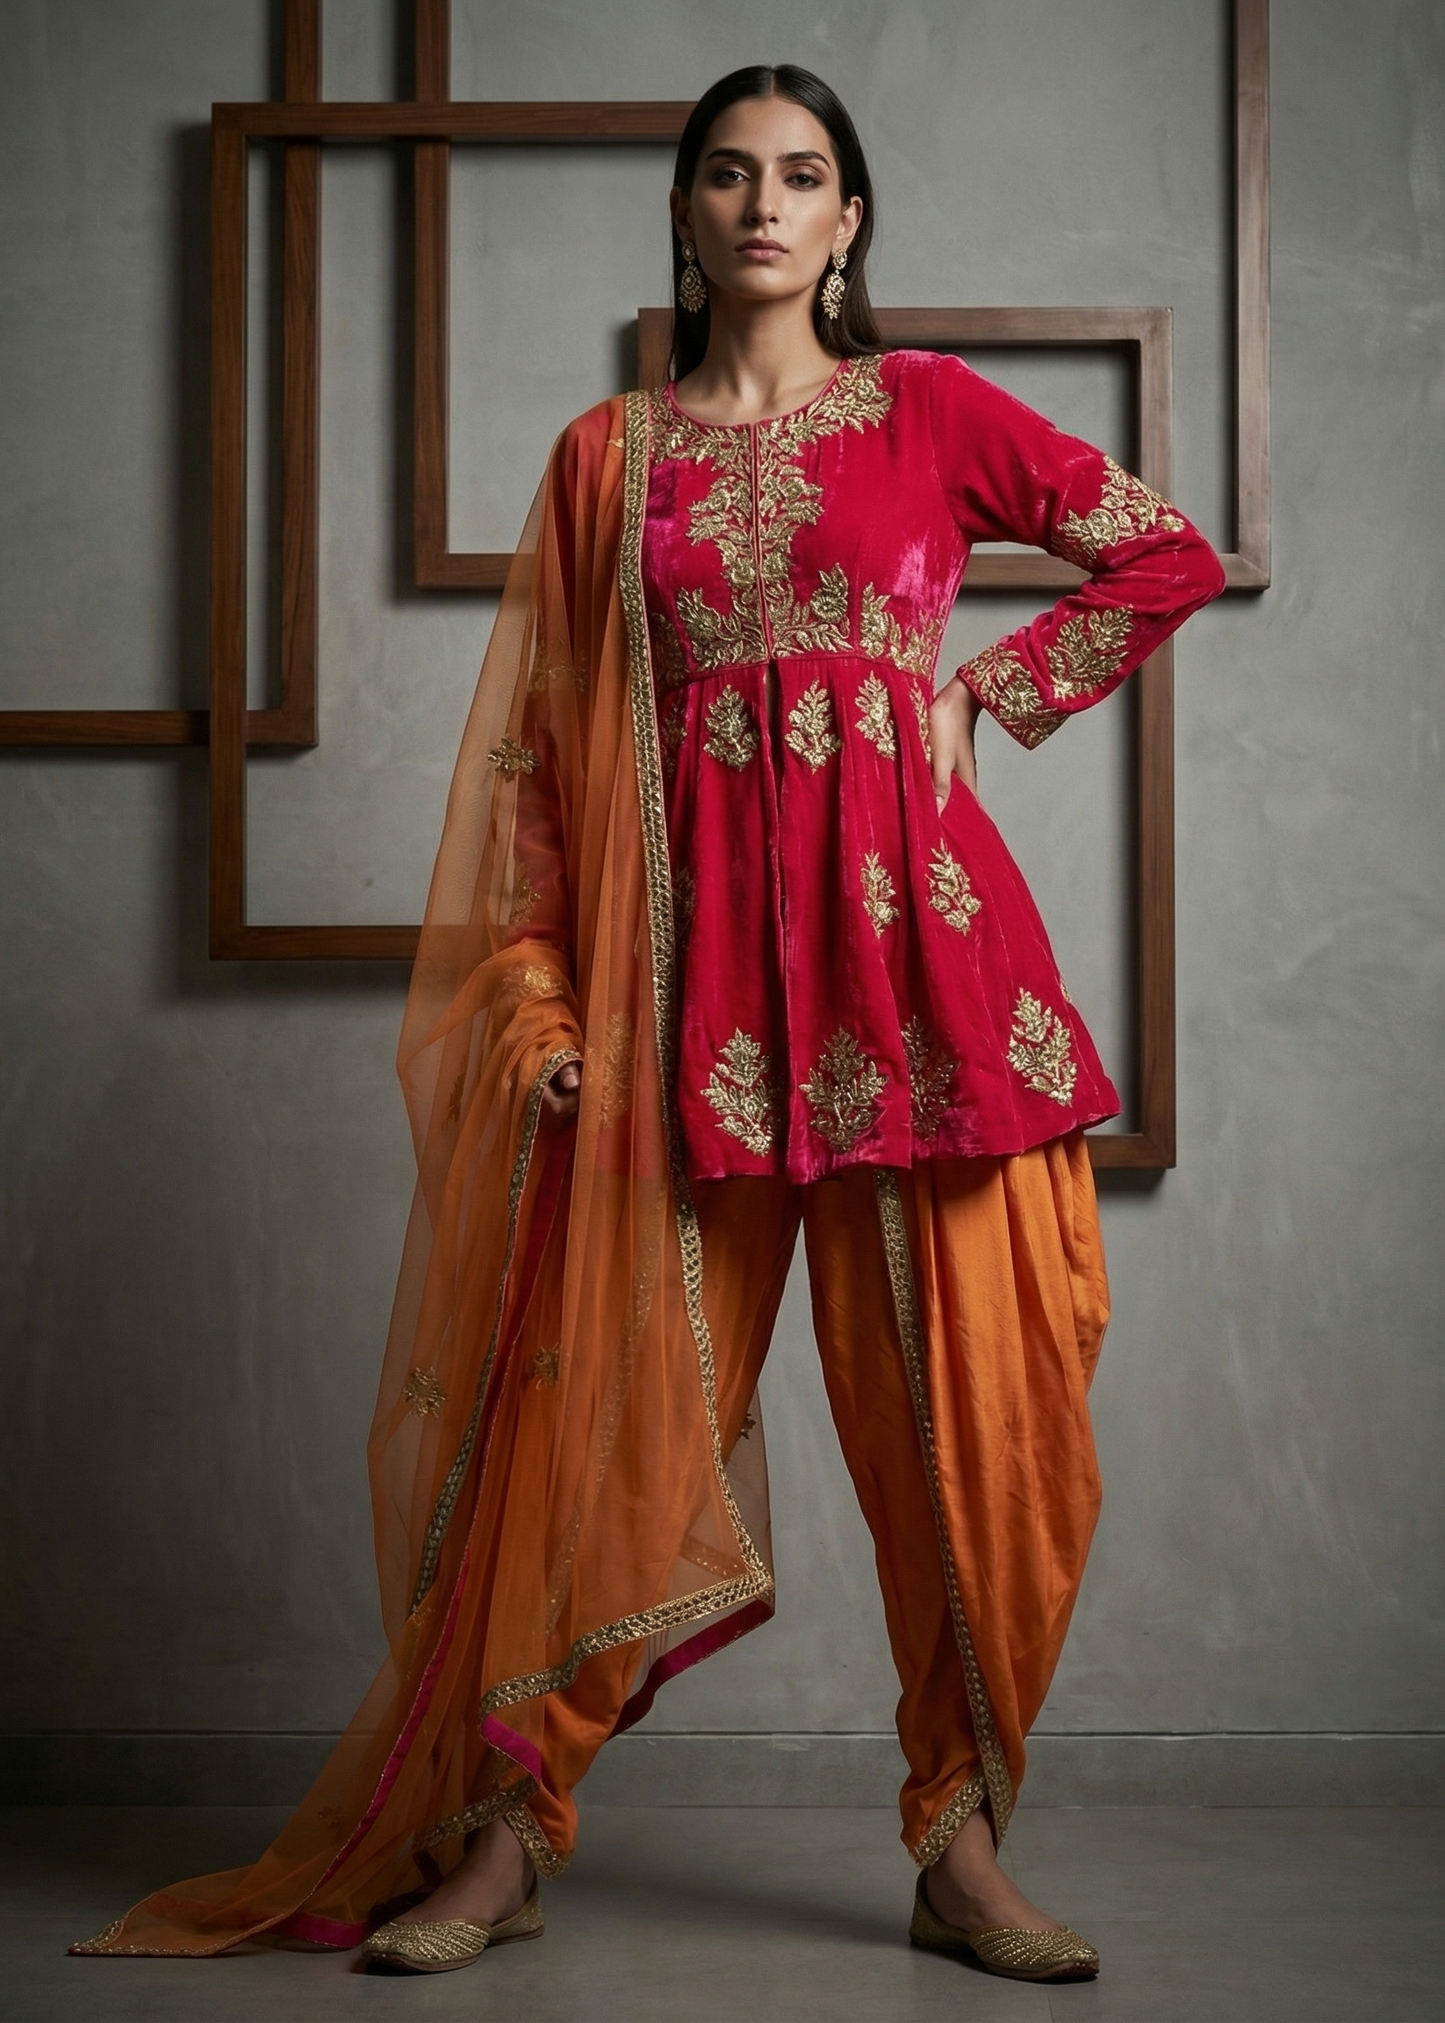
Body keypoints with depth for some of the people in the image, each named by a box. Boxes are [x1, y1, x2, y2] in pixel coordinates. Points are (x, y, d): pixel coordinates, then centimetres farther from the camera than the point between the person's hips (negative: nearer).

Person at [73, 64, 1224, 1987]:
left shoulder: (929, 411, 10)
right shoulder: (605, 458, 12)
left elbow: (1175, 554, 14)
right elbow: (545, 748, 8)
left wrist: (991, 691, 5)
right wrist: (540, 997, -2)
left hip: (910, 925, 0)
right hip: (686, 949, 0)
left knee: (965, 1400, 0)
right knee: (617, 1396, -2)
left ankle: (963, 1847, 12)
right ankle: (504, 1838, 9)